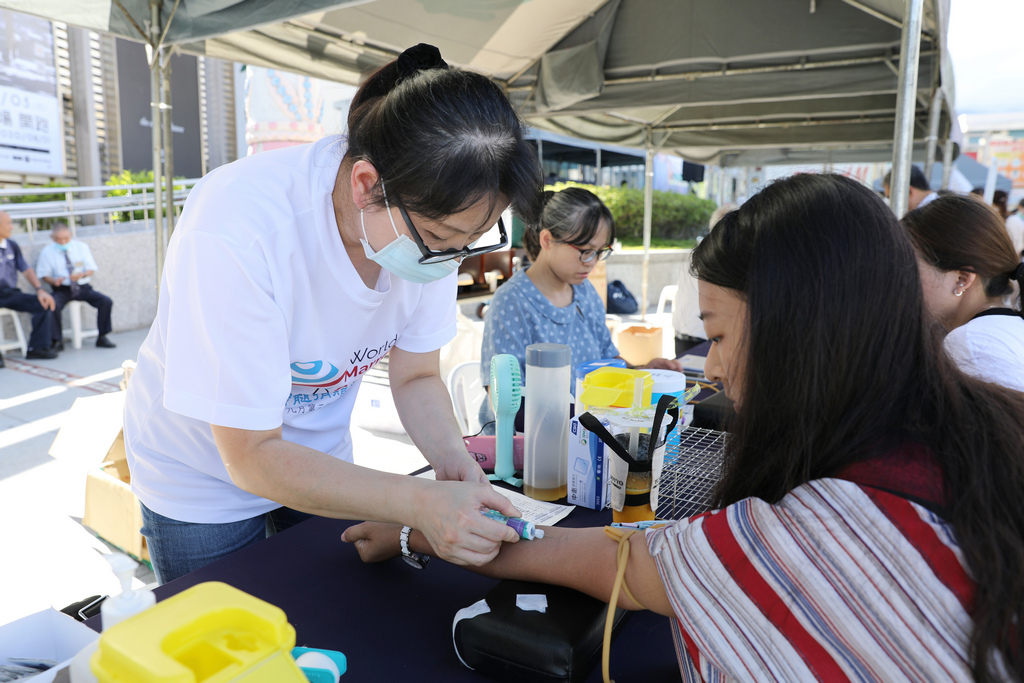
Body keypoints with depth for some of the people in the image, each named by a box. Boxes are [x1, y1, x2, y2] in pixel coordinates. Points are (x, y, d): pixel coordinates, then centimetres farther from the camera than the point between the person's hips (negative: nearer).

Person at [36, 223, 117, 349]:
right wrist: (54, 281, -19)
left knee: (106, 301, -22)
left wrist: (82, 275, -21)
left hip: (83, 288, 2)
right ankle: (57, 340, -15)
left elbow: (91, 270, 2)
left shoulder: (82, 247, 5)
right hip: (62, 289, -1)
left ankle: (102, 338, -10)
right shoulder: (47, 252, 2)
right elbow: (44, 275, 4)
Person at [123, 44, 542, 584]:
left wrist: (451, 458, -27)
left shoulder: (437, 218, -20)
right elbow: (253, 456, -32)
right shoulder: (236, 233, -38)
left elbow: (415, 378, -8)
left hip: (319, 459, 5)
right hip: (205, 477, -4)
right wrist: (421, 503, -39)